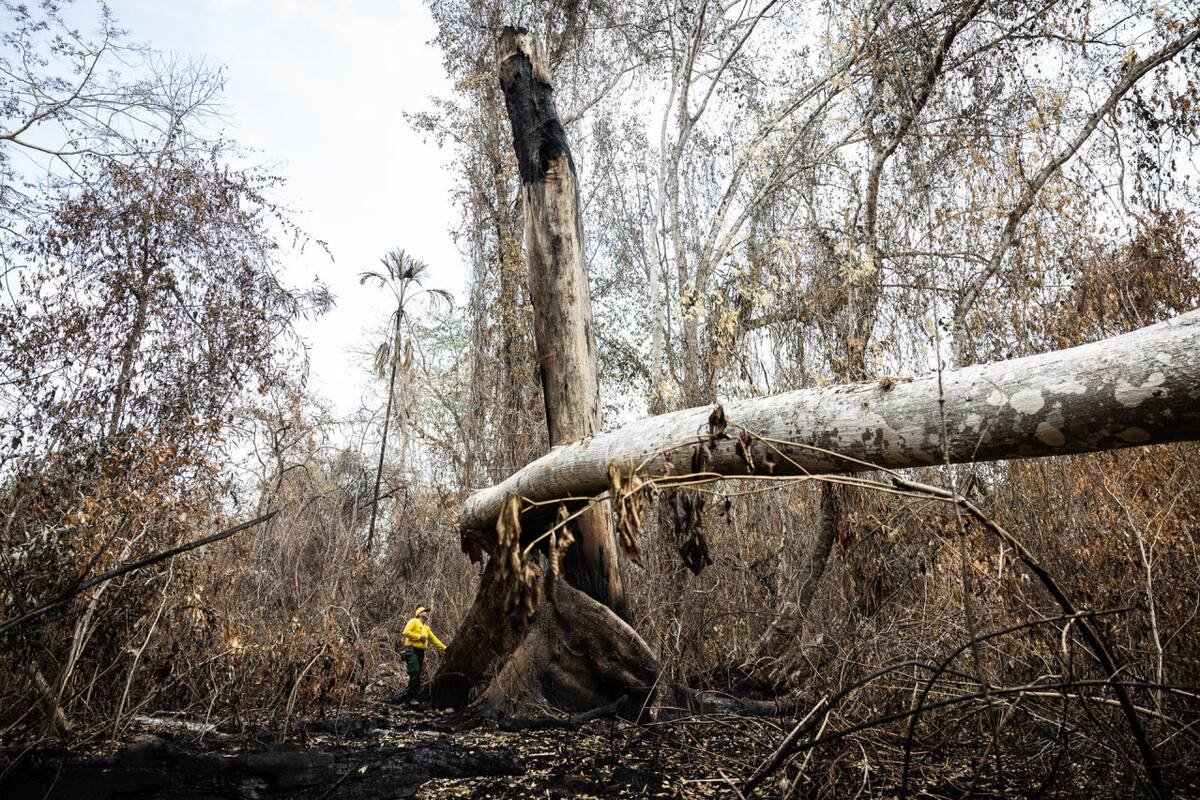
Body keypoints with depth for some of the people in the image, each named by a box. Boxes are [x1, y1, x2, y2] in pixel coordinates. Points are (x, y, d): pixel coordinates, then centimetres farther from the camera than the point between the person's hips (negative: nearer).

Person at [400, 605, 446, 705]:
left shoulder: (426, 627, 26)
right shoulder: (414, 621, 2)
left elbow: (433, 639, 29)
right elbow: (406, 632, -12)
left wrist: (444, 648, 24)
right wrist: (419, 637, -11)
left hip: (421, 652, 8)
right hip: (412, 650, -8)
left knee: (418, 675, 3)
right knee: (415, 672, -19)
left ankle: (409, 697, 7)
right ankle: (410, 697, -16)